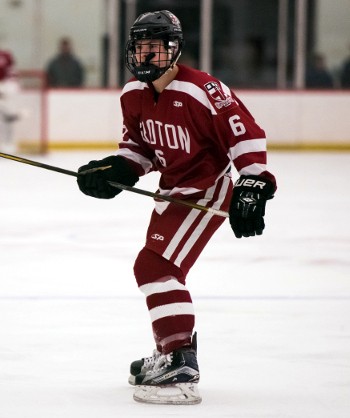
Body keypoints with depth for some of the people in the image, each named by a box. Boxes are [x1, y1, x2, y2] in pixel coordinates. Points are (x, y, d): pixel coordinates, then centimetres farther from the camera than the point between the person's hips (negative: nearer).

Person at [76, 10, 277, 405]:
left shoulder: (201, 90, -24)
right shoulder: (133, 95, 1)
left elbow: (246, 134, -22)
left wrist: (252, 188, -27)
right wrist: (114, 170, -3)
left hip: (207, 190, -9)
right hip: (172, 190, 9)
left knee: (154, 267, -21)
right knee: (159, 269, 22)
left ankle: (181, 369, -25)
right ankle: (171, 352, 43)